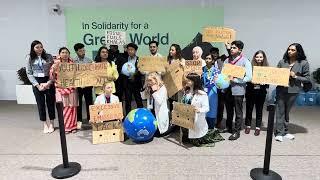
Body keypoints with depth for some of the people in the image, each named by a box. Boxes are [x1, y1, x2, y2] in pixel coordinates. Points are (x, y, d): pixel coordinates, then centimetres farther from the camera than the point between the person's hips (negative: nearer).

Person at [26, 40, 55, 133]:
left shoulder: (48, 56, 1)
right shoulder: (30, 58, 3)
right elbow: (29, 73, 2)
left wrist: (49, 83, -11)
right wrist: (37, 85, -7)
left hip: (49, 82, 0)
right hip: (37, 82, 1)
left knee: (50, 102, 3)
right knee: (40, 103, 5)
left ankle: (51, 124, 18)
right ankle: (45, 124, 18)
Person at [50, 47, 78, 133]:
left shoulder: (73, 63, 6)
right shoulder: (56, 64, 3)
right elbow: (52, 77, -2)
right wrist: (54, 69, -19)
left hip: (72, 88, 1)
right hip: (61, 88, -1)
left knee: (72, 107, 3)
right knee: (64, 107, -2)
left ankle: (73, 126, 15)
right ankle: (65, 126, 10)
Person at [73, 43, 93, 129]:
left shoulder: (89, 60, 4)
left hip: (88, 85, 2)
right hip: (77, 85, -2)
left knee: (89, 102, 9)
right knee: (78, 103, 8)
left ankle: (90, 119, 23)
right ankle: (79, 120, 19)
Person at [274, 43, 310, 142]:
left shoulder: (304, 63, -2)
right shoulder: (282, 62, 2)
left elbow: (307, 79, -1)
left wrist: (295, 77, -13)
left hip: (293, 91, 0)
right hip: (281, 90, 0)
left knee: (286, 111, 12)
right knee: (280, 111, 0)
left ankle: (284, 131, 27)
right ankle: (279, 133, 8)